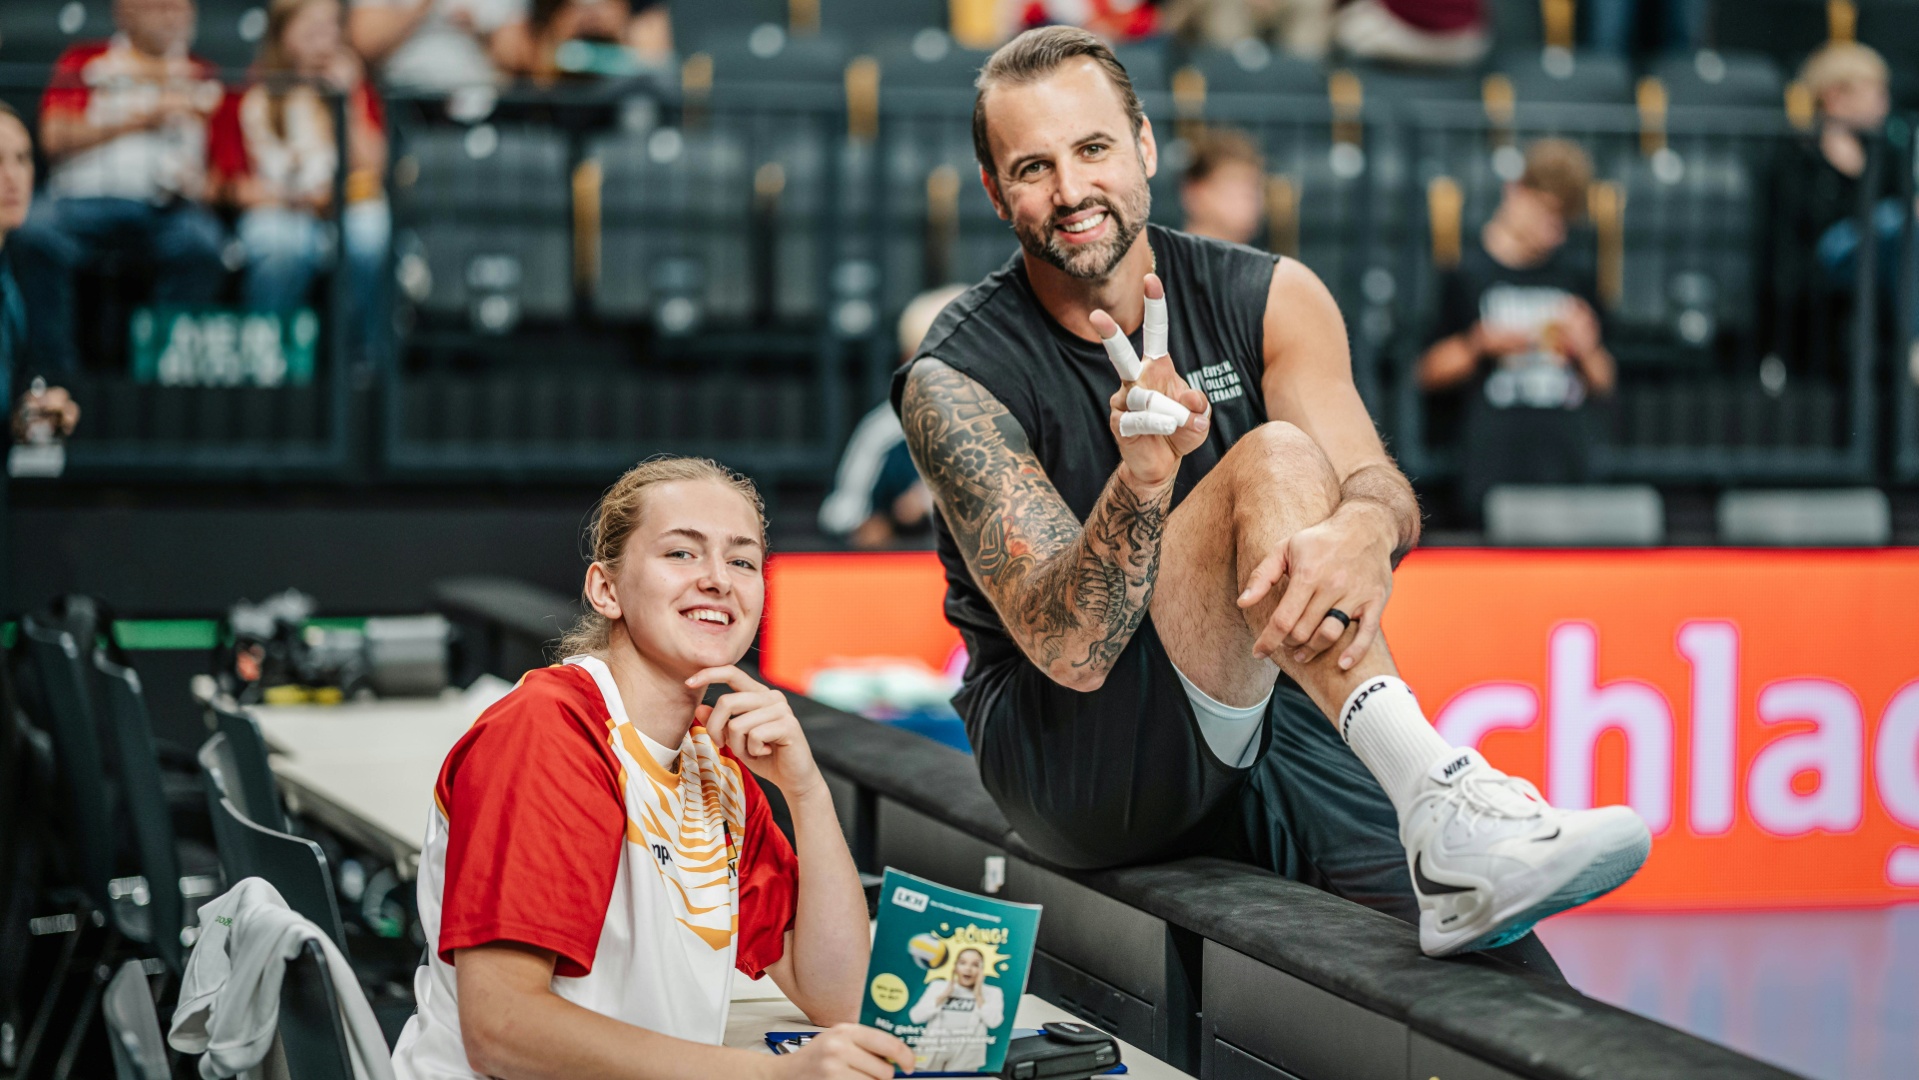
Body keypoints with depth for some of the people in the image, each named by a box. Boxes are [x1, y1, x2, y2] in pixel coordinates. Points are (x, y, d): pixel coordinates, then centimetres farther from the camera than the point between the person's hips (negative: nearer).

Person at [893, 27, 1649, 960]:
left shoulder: (1270, 300, 2)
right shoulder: (957, 381, -10)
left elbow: (1381, 485, -14)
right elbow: (1073, 650, -20)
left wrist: (1363, 531, -39)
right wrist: (1143, 481, -39)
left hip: (1274, 710, 4)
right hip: (1068, 759, -3)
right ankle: (1446, 811, -44)